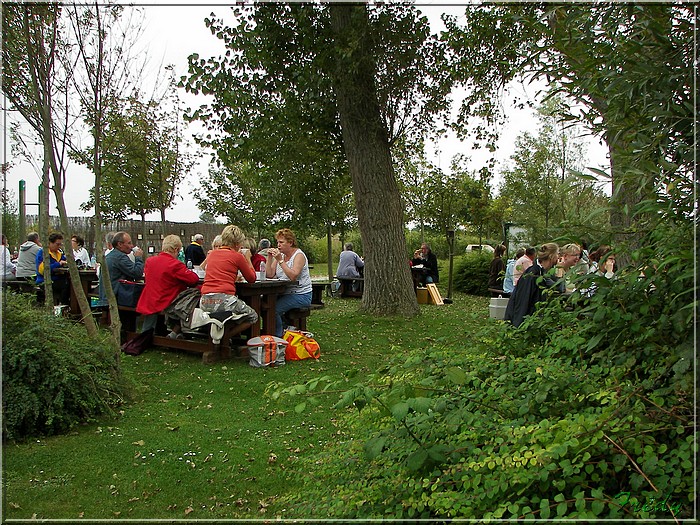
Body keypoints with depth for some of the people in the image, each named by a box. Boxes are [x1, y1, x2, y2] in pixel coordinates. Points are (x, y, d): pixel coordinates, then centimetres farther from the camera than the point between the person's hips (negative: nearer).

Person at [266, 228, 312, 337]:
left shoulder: (299, 255, -8)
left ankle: (279, 337, -6)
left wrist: (280, 260, -24)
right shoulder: (280, 255, 12)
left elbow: (293, 276, -25)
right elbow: (269, 275, 3)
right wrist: (269, 258, -5)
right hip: (284, 293, 7)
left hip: (301, 295, -7)